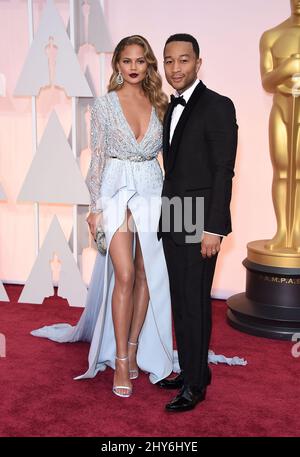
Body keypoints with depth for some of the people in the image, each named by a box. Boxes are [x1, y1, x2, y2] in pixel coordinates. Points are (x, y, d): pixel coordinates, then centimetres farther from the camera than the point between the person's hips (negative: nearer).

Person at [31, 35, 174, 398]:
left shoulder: (159, 104, 8)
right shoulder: (104, 104, -1)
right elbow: (98, 157, -2)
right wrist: (95, 207, -6)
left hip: (152, 193, 4)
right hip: (116, 191, -3)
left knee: (147, 274, 5)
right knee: (124, 275, -10)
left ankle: (134, 346, 20)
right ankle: (121, 361, 0)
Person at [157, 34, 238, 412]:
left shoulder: (217, 107, -9)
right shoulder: (172, 109, 15)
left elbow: (223, 171, -14)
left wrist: (214, 229, -18)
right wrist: (166, 219, 13)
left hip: (199, 224, -8)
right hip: (172, 224, 8)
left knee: (195, 304, -1)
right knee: (181, 302, 13)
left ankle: (195, 384, 13)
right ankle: (191, 371, 28)